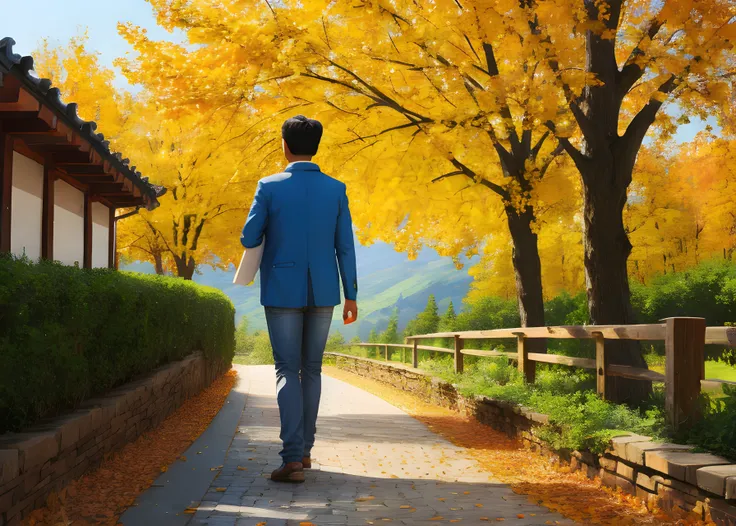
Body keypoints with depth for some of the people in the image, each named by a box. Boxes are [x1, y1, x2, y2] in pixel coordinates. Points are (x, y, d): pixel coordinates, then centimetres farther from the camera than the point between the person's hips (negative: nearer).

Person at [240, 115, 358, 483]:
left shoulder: (270, 187, -6)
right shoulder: (336, 190, 0)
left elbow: (249, 239, -3)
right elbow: (345, 246, 1)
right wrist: (351, 295, 6)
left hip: (282, 291, -2)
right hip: (322, 292, 3)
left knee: (287, 370, 1)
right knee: (312, 369, 14)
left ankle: (293, 458, -9)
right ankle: (305, 449, 22)